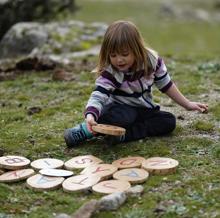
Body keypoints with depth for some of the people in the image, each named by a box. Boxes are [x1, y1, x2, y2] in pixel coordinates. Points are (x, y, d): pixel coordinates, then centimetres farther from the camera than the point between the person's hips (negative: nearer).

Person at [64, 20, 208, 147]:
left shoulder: (152, 60, -14)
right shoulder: (109, 73, -24)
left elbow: (166, 84, 0)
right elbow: (98, 96, -34)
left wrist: (187, 104, 5)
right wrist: (90, 115, -56)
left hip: (144, 109, 5)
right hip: (120, 109, -5)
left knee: (169, 121, -20)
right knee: (124, 117, -38)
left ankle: (122, 134, -32)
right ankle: (85, 130, -28)